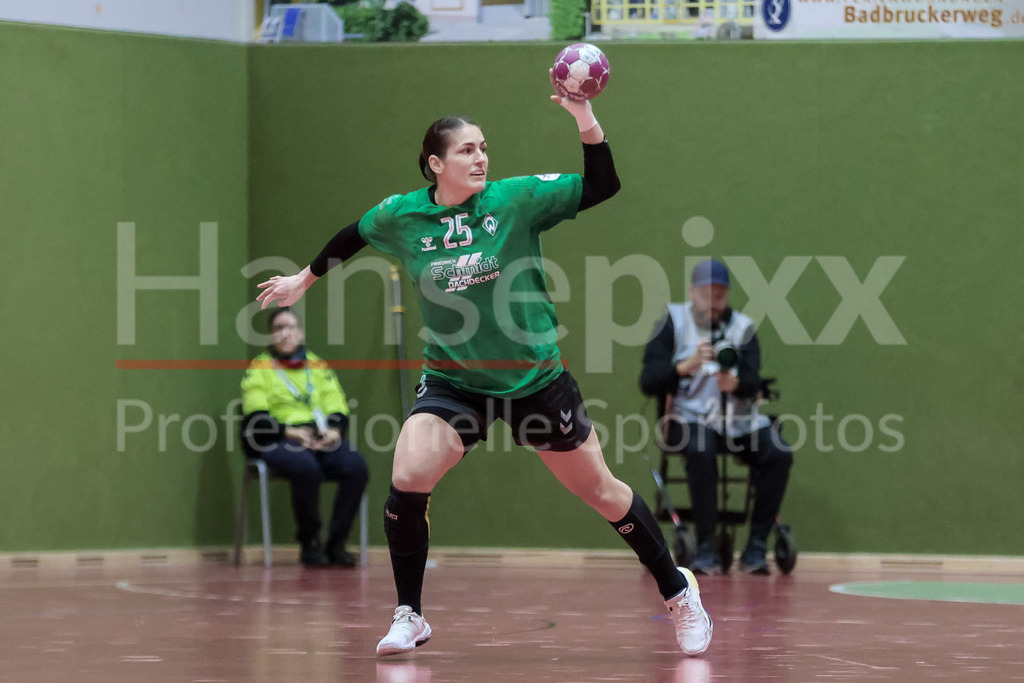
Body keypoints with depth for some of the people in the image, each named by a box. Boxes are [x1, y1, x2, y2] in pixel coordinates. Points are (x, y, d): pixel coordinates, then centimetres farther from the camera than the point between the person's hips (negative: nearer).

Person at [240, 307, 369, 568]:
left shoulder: (318, 367, 22)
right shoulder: (259, 368, 10)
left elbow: (338, 409, 15)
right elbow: (256, 417, -3)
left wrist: (334, 430, -8)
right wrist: (289, 431, -18)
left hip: (323, 440, 4)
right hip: (277, 441, -4)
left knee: (356, 467, -27)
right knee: (306, 468, -38)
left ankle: (336, 544, -19)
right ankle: (309, 544, -21)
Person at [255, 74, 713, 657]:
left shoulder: (517, 199, -12)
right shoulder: (401, 216, -6)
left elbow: (602, 186, -15)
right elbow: (351, 238, 15)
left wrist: (585, 119, -28)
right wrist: (304, 279, 27)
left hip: (535, 379, -1)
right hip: (453, 381, 1)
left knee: (602, 493, 6)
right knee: (407, 482, -18)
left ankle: (677, 589, 28)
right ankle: (410, 617, 1)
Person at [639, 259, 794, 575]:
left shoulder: (742, 326, 9)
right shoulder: (673, 322, 3)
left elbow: (753, 382, -4)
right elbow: (648, 382, -6)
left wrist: (735, 383, -28)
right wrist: (686, 365, -23)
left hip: (739, 419, 3)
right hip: (691, 416, -3)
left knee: (779, 454, -23)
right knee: (701, 451, -36)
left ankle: (756, 547, -17)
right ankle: (705, 548, -29)